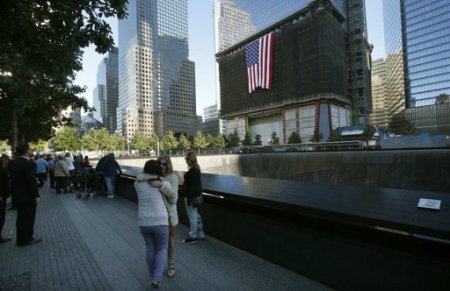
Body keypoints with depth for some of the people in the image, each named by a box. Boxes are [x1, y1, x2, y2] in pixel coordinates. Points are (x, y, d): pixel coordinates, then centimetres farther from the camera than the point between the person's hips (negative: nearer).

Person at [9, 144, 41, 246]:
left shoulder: (13, 163, 6)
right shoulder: (28, 164, -21)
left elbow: (12, 178, 11)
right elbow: (32, 181, -22)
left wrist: (14, 193, 17)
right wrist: (36, 196, -16)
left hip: (17, 195, 9)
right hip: (28, 196, -9)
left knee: (21, 217, 18)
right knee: (28, 218, 4)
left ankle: (21, 239, 28)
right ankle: (26, 239, 14)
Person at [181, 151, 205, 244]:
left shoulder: (192, 171, -21)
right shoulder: (197, 169, 8)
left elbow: (191, 186, -23)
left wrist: (189, 198, -20)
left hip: (192, 196, -10)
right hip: (197, 195, 11)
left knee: (192, 216, 2)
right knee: (196, 215, 19)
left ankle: (192, 236, 15)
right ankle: (200, 235, 29)